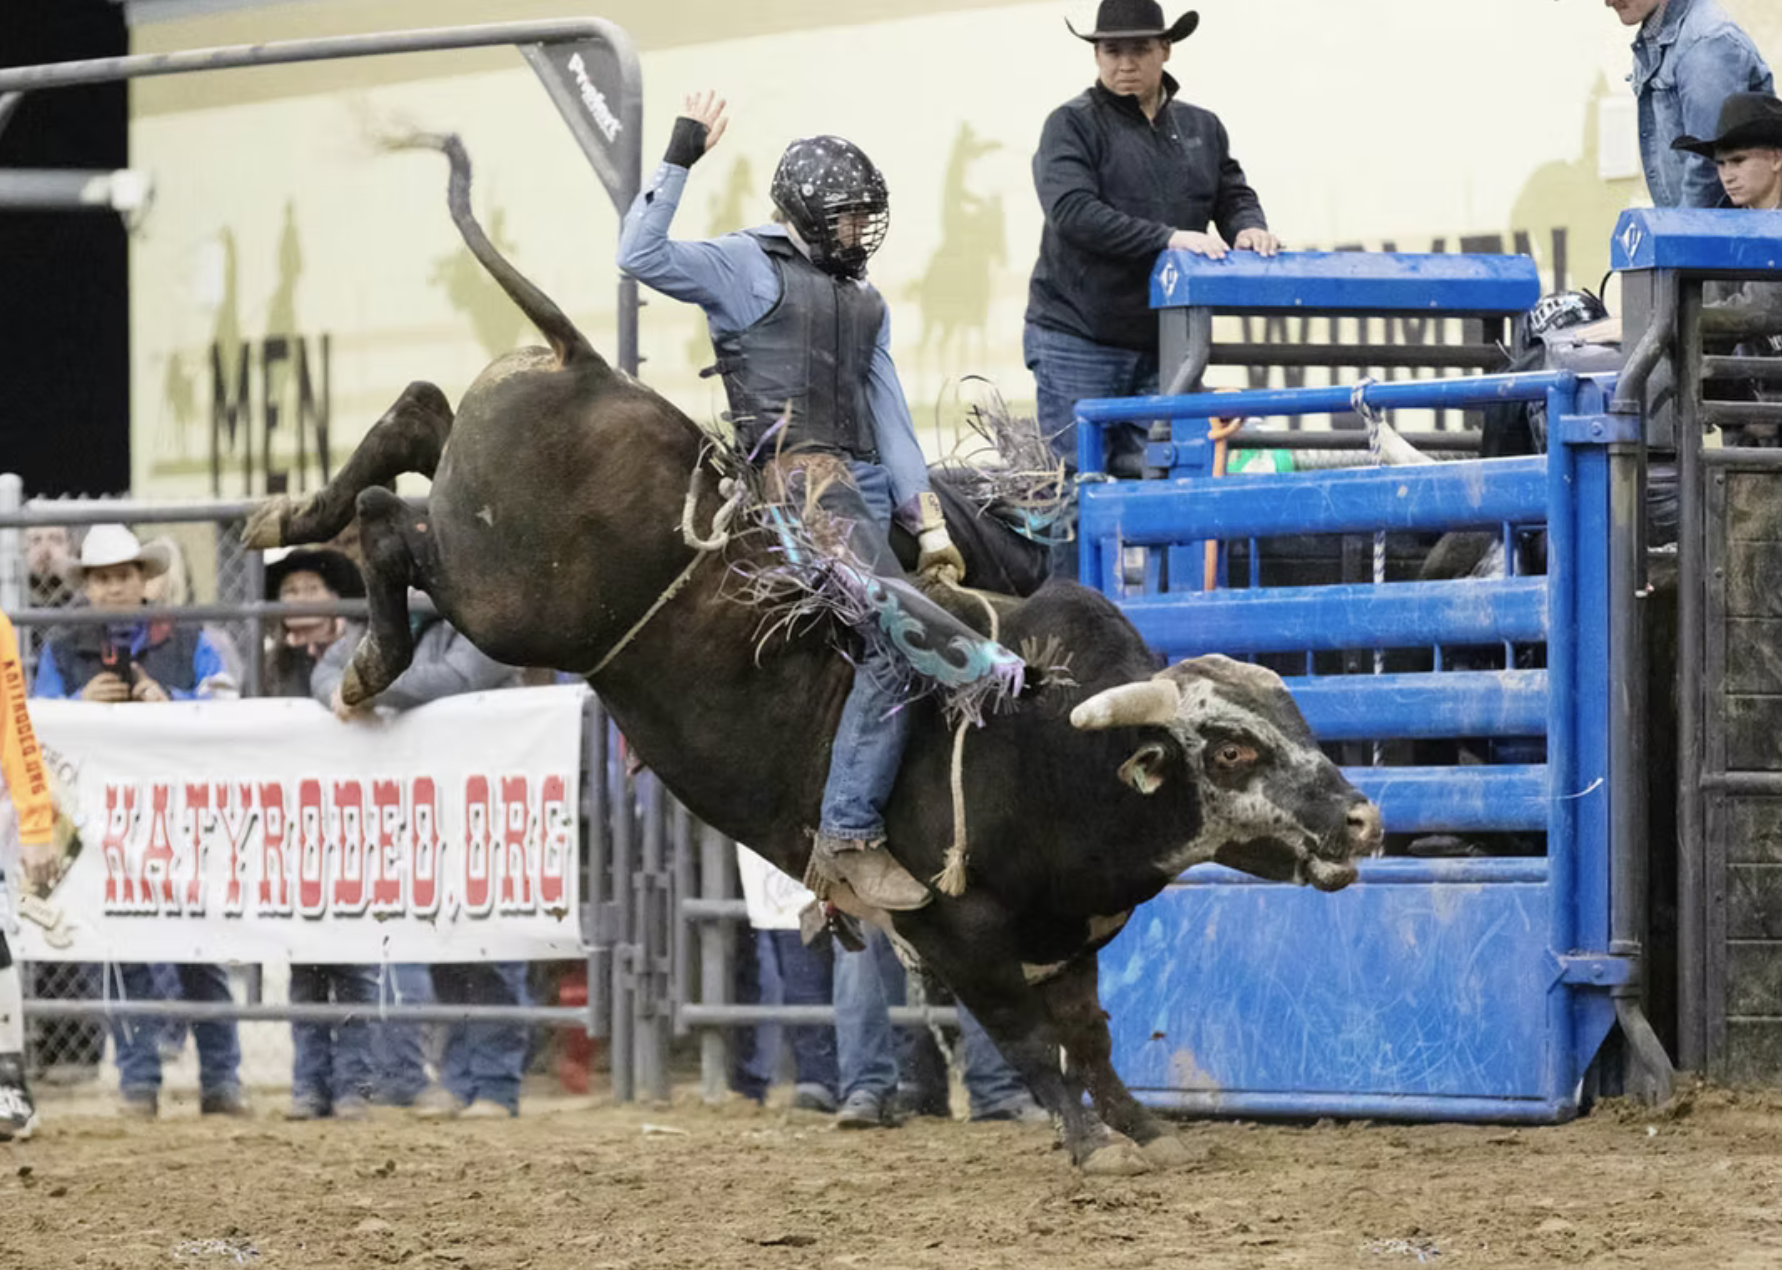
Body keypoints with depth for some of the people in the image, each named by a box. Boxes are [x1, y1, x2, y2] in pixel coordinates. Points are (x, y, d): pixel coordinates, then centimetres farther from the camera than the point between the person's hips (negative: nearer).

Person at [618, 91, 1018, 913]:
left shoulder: (866, 305, 23)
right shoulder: (746, 269, 2)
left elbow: (890, 419, 19)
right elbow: (641, 255, -13)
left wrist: (929, 522, 9)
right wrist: (682, 156, -16)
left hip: (869, 483, 8)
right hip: (802, 478, -8)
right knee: (892, 645, -22)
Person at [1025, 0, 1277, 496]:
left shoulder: (1202, 128, 14)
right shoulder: (1073, 125, -4)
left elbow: (1234, 197, 13)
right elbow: (1072, 211, -18)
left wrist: (1247, 228, -13)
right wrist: (1167, 238, -28)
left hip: (1162, 344, 4)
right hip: (1078, 339, -4)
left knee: (1145, 473, 3)